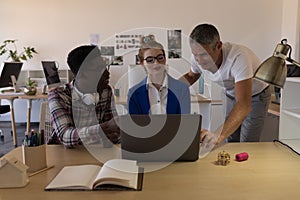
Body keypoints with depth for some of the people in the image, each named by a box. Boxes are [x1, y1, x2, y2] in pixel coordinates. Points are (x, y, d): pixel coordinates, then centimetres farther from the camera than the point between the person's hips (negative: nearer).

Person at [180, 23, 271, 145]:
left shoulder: (238, 57, -41)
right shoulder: (198, 56, -22)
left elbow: (244, 105, -49)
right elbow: (191, 76, 3)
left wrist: (219, 135, -60)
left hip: (255, 96, -5)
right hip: (231, 94, 5)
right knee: (230, 142, 10)